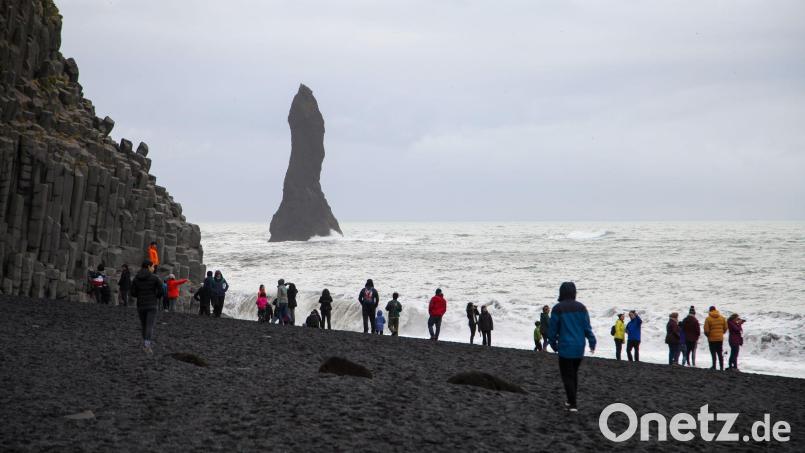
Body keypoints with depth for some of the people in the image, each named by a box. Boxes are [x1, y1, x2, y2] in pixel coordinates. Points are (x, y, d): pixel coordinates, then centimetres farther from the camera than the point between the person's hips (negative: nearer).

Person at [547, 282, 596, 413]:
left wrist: (553, 343, 9)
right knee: (574, 374, 19)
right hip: (579, 348, 4)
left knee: (567, 376, 2)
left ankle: (573, 404, -6)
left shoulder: (558, 309, -9)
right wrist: (592, 342, 9)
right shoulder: (581, 307, 2)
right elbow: (587, 327, 1)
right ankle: (571, 400, 25)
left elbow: (553, 329, -5)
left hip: (565, 348, -4)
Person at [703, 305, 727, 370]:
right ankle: (721, 367, 10)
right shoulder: (722, 318, 4)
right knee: (720, 353, 11)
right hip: (720, 338, 4)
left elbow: (706, 330, -12)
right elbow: (725, 328, 7)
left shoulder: (708, 319, -10)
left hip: (712, 339, -4)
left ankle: (714, 366, -1)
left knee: (713, 353, 2)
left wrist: (707, 335, 8)